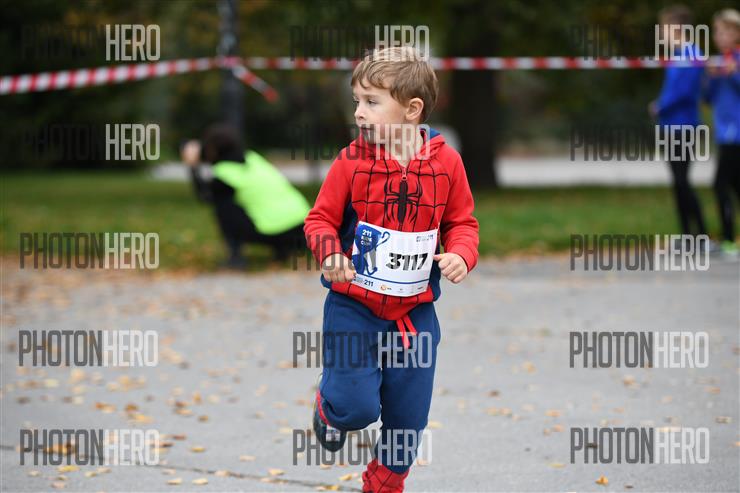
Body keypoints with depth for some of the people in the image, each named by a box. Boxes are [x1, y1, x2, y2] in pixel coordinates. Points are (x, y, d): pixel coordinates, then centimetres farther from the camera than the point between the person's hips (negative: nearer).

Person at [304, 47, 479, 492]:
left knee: (408, 417, 9)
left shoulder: (445, 163, -5)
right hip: (354, 306, -2)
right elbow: (321, 218, -1)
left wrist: (461, 254, -14)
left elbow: (462, 222, 6)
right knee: (357, 406, -12)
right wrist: (330, 253, -21)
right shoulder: (352, 162, -9)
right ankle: (329, 410, 26)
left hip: (415, 312, 2)